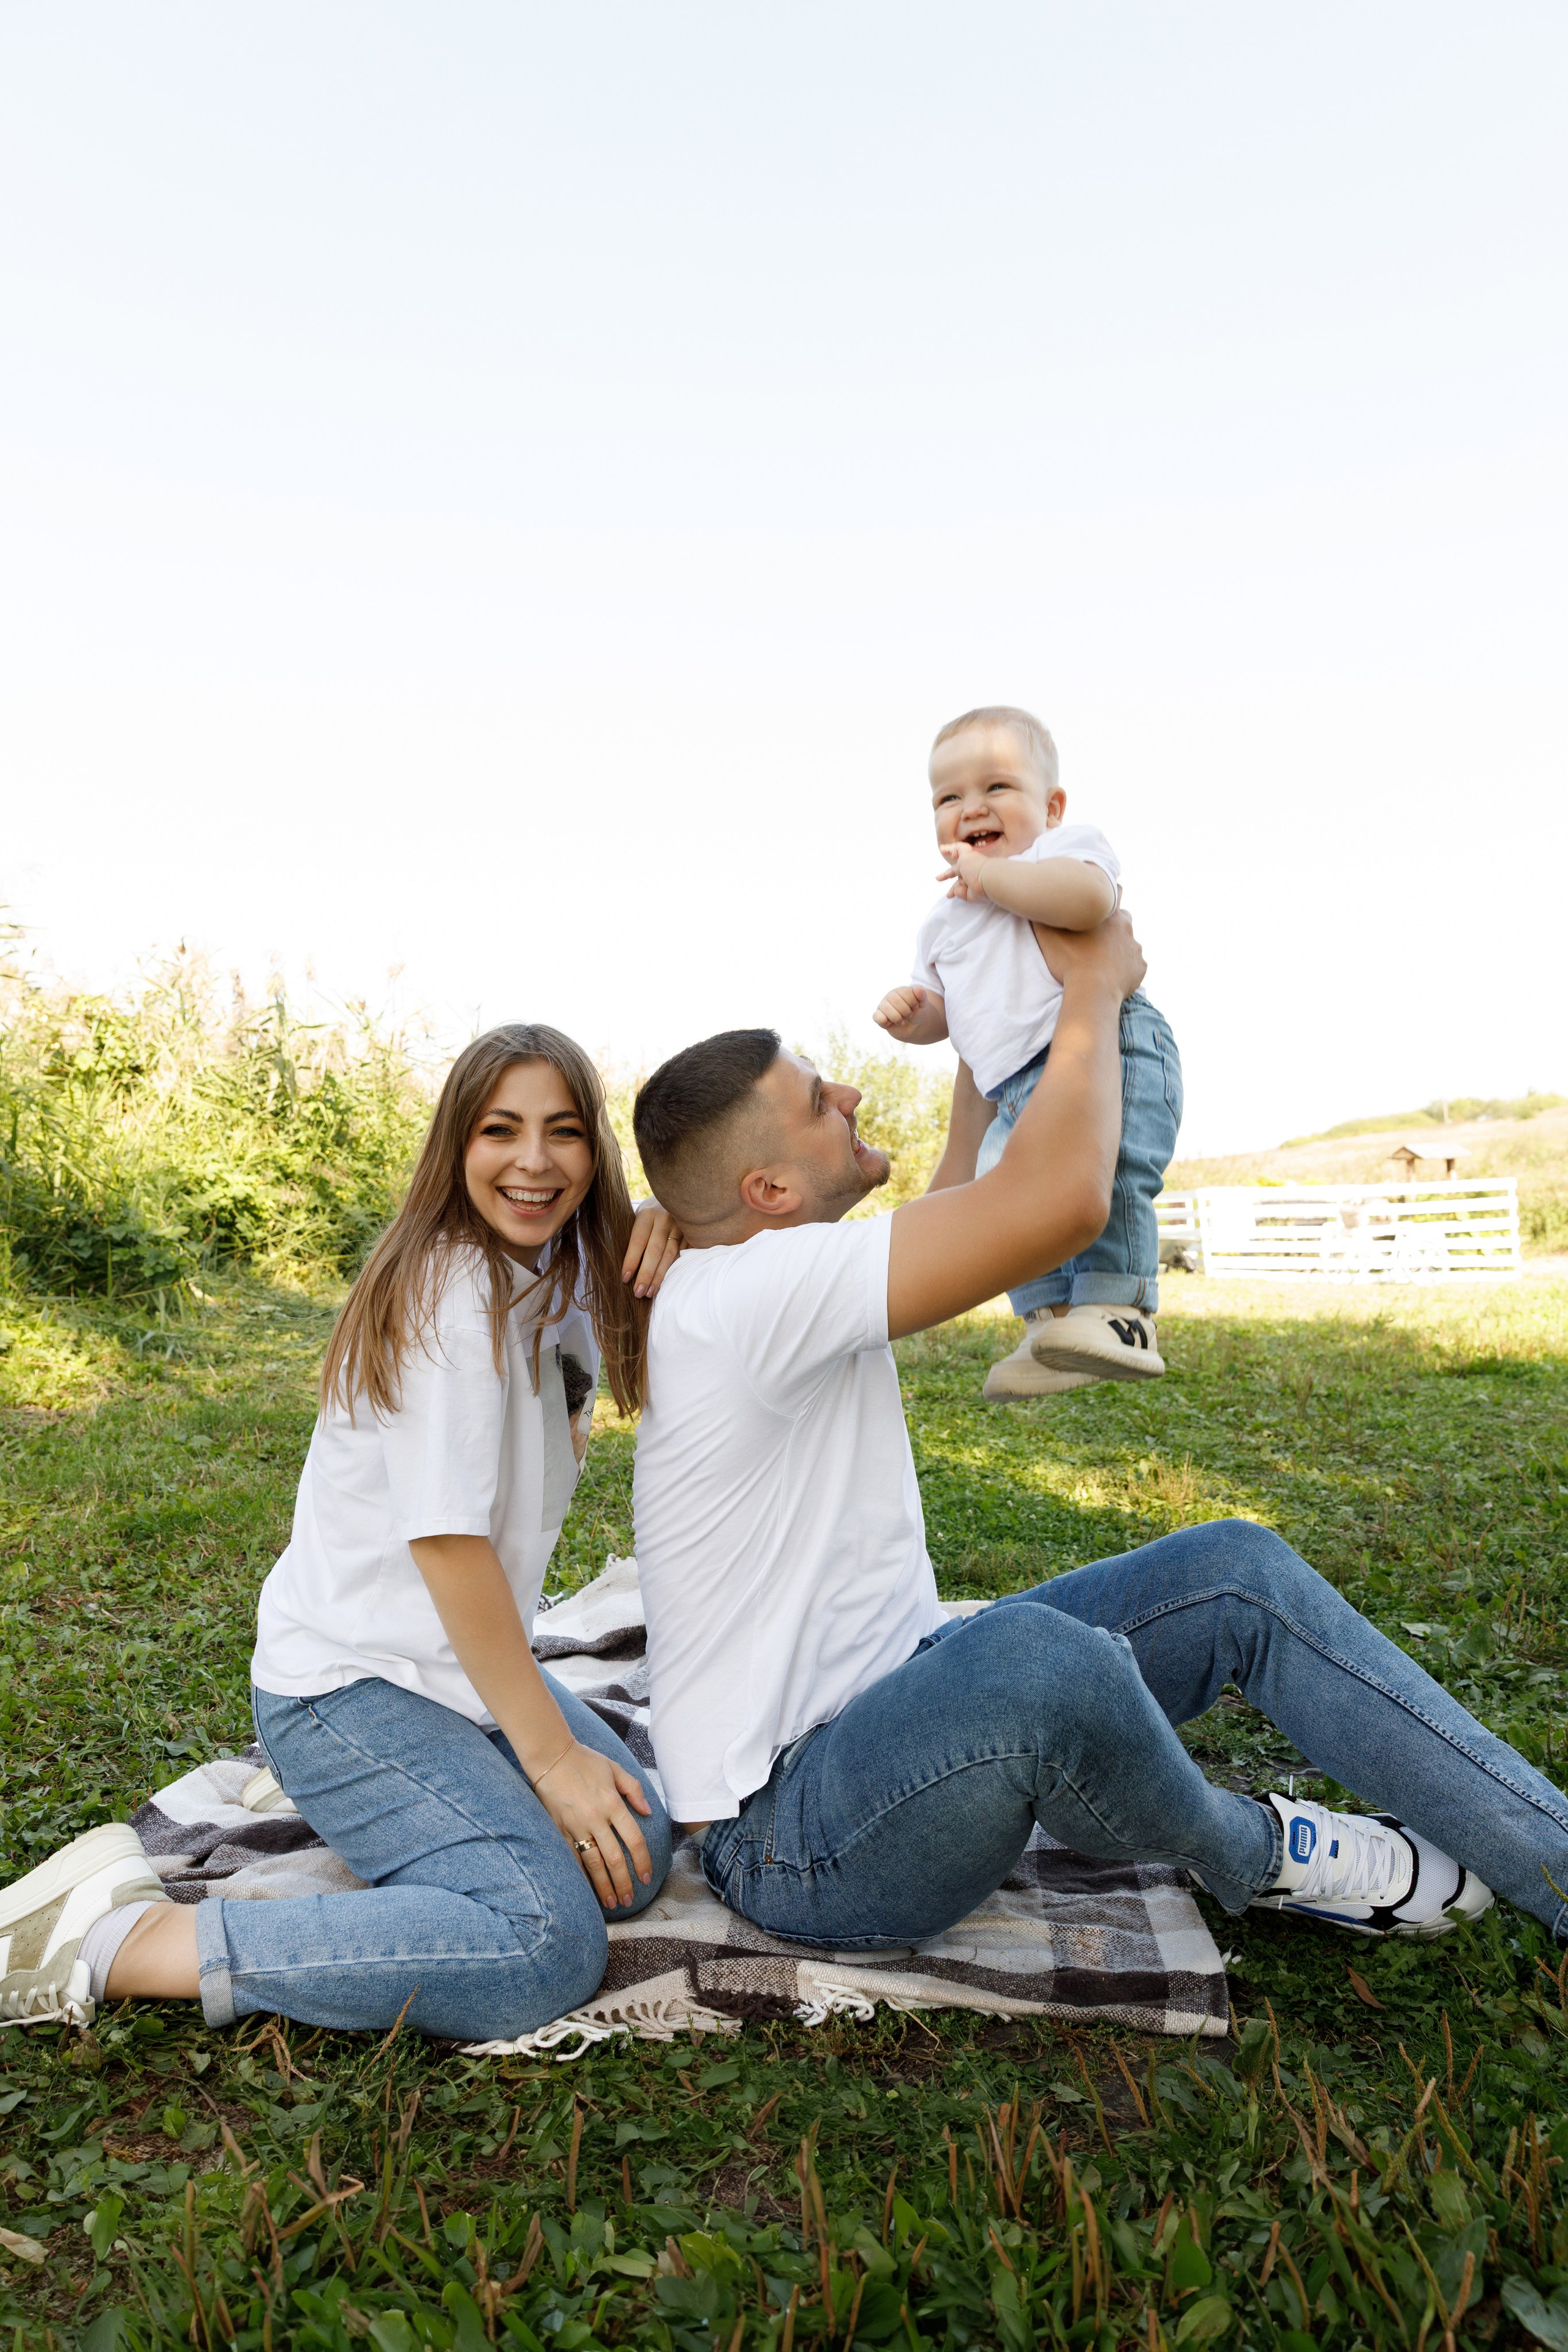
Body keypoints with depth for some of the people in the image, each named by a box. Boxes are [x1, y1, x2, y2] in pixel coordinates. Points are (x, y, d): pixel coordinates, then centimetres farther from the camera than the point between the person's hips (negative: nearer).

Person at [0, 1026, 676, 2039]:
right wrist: (550, 1753, -15)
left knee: (636, 1858, 2)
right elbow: (447, 1539, -23)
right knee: (547, 1947, -21)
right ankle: (113, 1938, -13)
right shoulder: (449, 1292, -22)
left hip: (465, 1663, 9)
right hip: (348, 1688, -9)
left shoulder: (554, 1274, 3)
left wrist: (664, 1234, -13)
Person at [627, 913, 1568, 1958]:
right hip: (793, 1838, -9)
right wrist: (1095, 985, -14)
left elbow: (962, 1215, 22)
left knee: (1237, 1569, -2)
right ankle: (1257, 1854, -6)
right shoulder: (737, 1295, -26)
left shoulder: (787, 1287, 5)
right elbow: (1063, 1198, -32)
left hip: (900, 1702, 10)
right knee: (1034, 1655, -39)